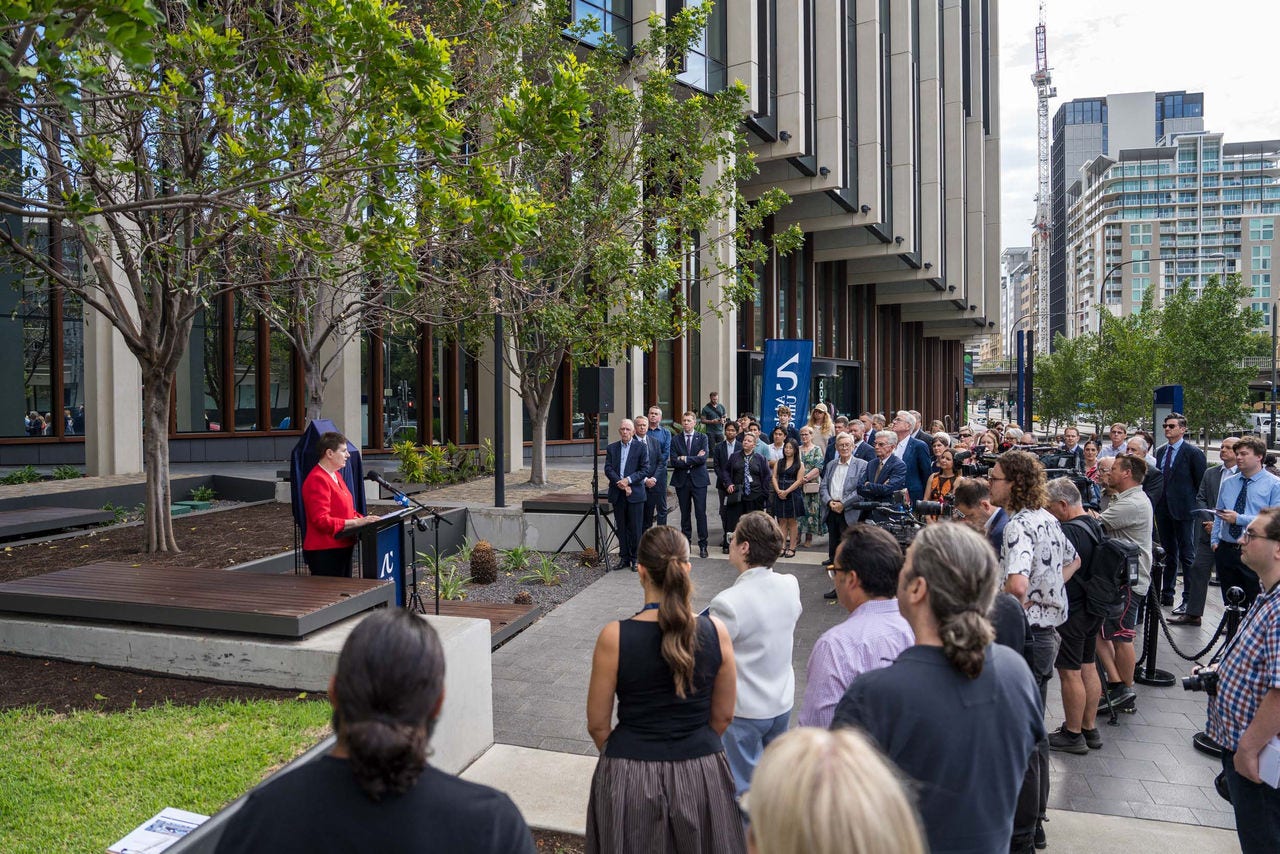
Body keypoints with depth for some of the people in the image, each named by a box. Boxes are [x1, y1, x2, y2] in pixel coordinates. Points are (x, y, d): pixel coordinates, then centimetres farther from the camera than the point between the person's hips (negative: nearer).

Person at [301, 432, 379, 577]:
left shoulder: (335, 476, 16)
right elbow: (322, 521, -22)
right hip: (325, 553, -10)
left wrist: (363, 519, 4)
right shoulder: (317, 480, -16)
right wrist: (356, 522, -24)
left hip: (342, 548, 10)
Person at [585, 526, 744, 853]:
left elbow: (598, 724, -6)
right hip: (701, 776, 2)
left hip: (629, 778, -1)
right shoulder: (715, 632, -12)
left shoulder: (614, 637, -18)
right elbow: (723, 717, 1)